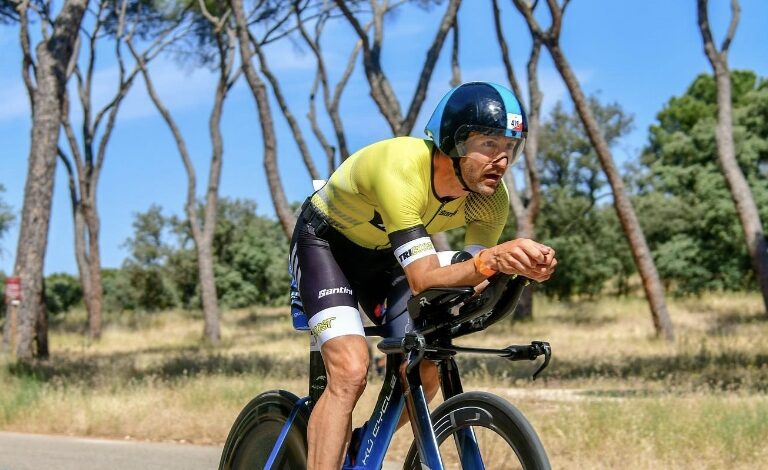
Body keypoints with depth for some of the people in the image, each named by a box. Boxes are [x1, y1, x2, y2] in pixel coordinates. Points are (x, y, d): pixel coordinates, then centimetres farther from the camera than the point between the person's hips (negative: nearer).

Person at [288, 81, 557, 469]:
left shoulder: (491, 199, -20)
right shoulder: (401, 170, -39)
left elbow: (471, 283, -19)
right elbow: (423, 280, -43)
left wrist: (516, 267, -40)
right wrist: (491, 261, -59)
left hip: (384, 255, 6)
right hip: (325, 242, -6)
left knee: (425, 372, -6)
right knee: (351, 370, -25)